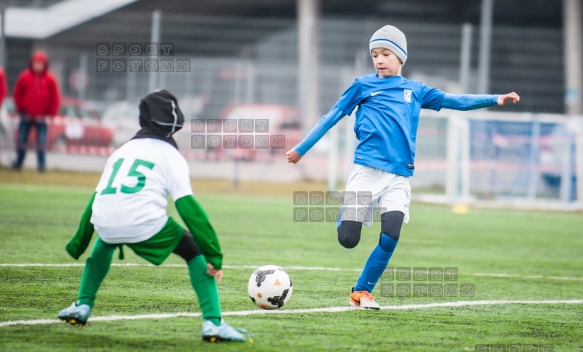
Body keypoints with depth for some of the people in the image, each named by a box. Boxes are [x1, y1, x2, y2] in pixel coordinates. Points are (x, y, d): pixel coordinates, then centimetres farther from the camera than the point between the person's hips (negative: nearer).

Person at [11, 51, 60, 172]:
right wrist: (20, 110, 3)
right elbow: (17, 94, 7)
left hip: (42, 117, -1)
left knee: (42, 141, -5)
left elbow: (55, 98, 2)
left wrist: (50, 114, 0)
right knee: (21, 139, 3)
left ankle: (42, 164, 0)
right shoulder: (24, 77, -3)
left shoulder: (50, 79, -5)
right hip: (26, 116, 1)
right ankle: (18, 162, 12)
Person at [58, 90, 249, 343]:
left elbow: (96, 200, 32)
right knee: (196, 252, 12)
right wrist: (214, 255, -2)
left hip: (105, 224, 5)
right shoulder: (170, 155, 12)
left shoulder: (122, 151, 28)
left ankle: (82, 305, 31)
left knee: (105, 242, 40)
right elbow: (188, 208, 0)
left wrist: (78, 244, 40)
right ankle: (212, 323, -2)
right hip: (144, 225, -5)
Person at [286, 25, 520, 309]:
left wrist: (495, 100, 7)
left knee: (390, 237, -16)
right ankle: (344, 216, 27)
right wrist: (301, 148, 15)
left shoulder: (415, 91, 16)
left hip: (399, 177, 2)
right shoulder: (363, 86, 10)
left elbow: (454, 101, 16)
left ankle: (362, 291, 2)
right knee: (348, 239, -11)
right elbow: (332, 116, 13)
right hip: (366, 170, -2)